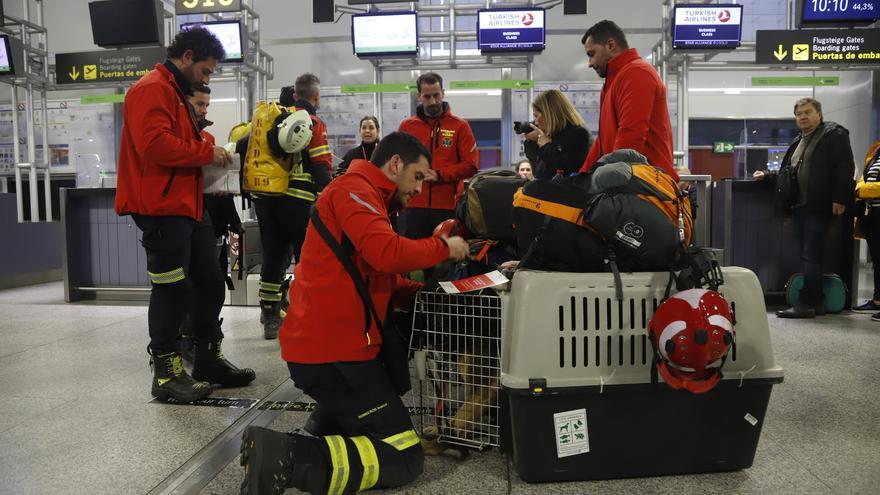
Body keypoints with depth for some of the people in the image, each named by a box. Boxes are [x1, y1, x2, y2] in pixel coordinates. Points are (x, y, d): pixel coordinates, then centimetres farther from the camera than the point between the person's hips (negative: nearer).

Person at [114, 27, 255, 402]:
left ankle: (209, 360, 23)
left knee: (209, 283, 12)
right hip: (162, 207, -10)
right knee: (173, 288, -5)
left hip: (188, 204, 11)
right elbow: (155, 144, -25)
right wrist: (207, 152, -15)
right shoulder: (152, 89, -10)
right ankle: (166, 372, 7)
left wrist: (207, 156, 10)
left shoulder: (177, 93, 24)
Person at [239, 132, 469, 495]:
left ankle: (327, 421, 14)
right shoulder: (354, 188, -10)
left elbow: (383, 281, 19)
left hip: (322, 343, 10)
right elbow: (388, 254, -26)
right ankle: (287, 458, -16)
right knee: (404, 457, -7)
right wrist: (443, 247, -9)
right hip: (332, 351, -10)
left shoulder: (366, 198, 22)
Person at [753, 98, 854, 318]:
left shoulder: (834, 134, -2)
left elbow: (845, 168, -10)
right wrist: (767, 175, 10)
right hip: (800, 206, 8)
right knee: (809, 256, 9)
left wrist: (840, 199, -17)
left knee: (812, 256, -9)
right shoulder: (798, 141, 22)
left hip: (820, 207, -8)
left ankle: (806, 304, -8)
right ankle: (815, 302, 14)